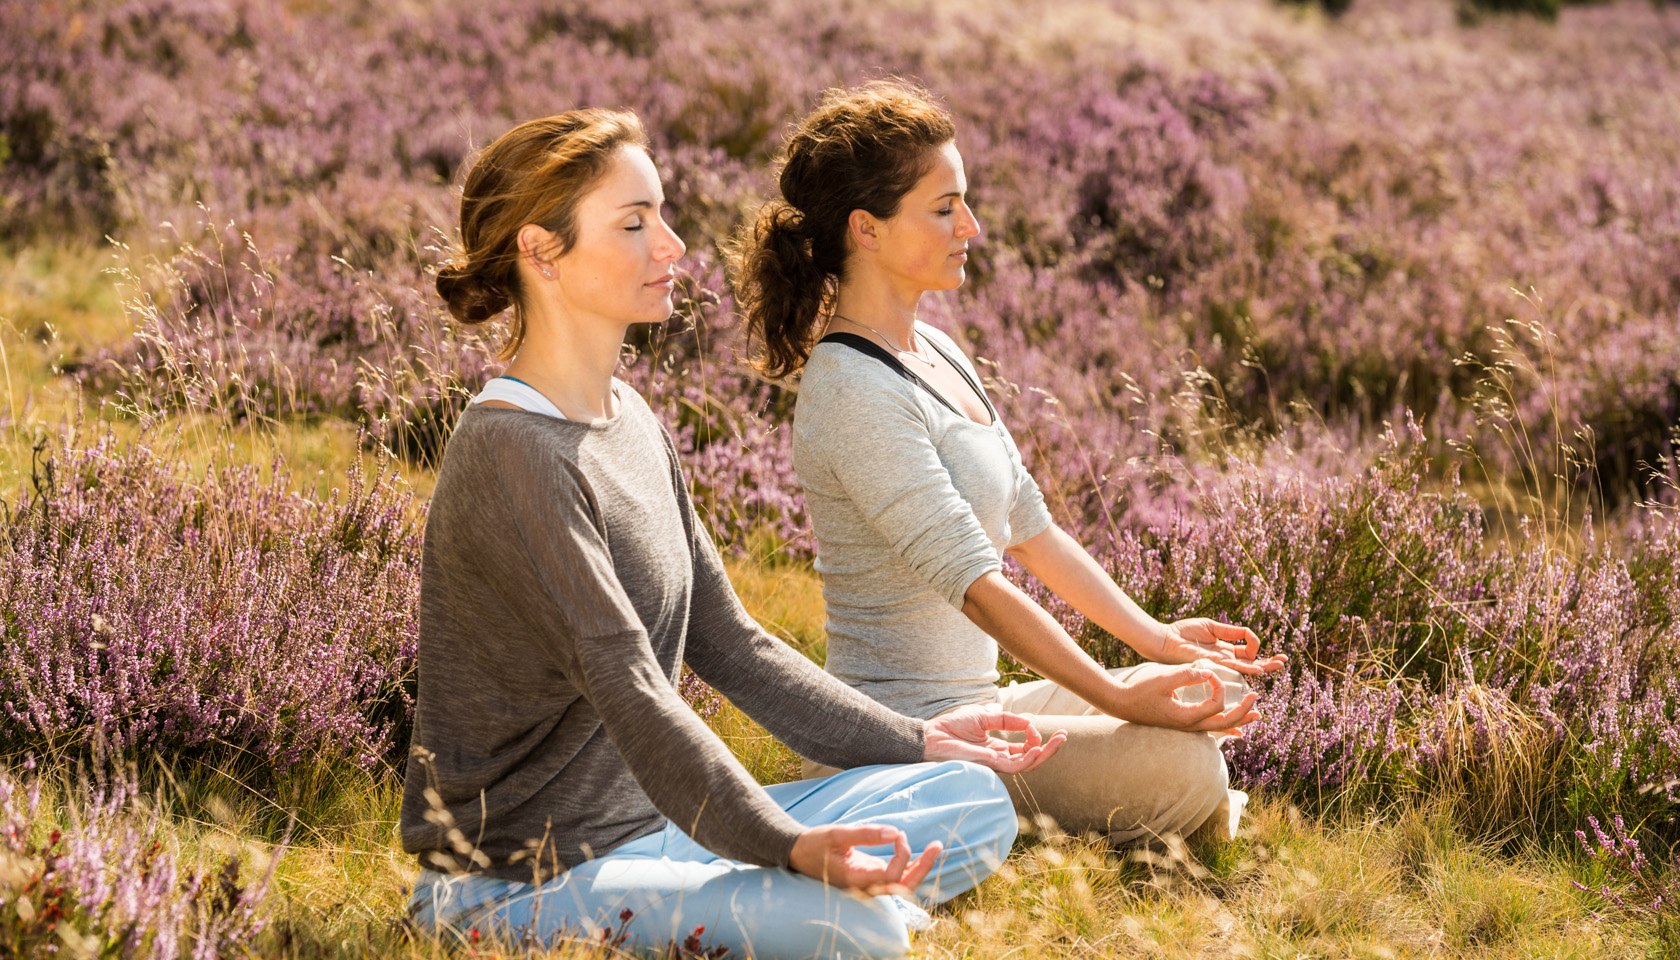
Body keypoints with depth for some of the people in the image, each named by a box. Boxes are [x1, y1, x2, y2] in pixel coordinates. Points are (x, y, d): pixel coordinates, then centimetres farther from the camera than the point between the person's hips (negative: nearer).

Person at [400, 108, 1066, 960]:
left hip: (655, 822, 10)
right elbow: (627, 689, -26)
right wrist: (786, 846, -35)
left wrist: (915, 743, 13)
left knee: (975, 801, 5)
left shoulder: (634, 425, 12)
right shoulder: (509, 456, -19)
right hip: (523, 881, -10)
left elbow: (726, 643, 16)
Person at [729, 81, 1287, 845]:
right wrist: (1119, 697, -24)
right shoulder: (855, 394, -21)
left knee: (1215, 698, 12)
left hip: (968, 702, 10)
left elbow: (1029, 525, 16)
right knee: (1180, 768, -23)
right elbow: (973, 581, -24)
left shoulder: (934, 350, 11)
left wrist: (1154, 638, 11)